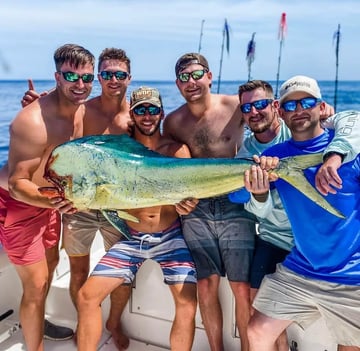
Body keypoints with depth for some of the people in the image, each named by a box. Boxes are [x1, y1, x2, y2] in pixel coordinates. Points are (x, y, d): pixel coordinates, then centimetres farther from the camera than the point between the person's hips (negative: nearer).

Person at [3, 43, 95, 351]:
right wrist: (50, 201, -46)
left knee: (51, 262, 24)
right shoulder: (33, 122, -32)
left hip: (49, 199, 9)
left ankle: (35, 324, 50)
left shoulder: (80, 109, -7)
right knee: (36, 284, -3)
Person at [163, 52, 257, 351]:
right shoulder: (173, 122, 6)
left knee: (242, 287, -1)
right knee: (206, 285, 6)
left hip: (235, 206, -2)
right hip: (196, 210, 2)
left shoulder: (236, 106, -2)